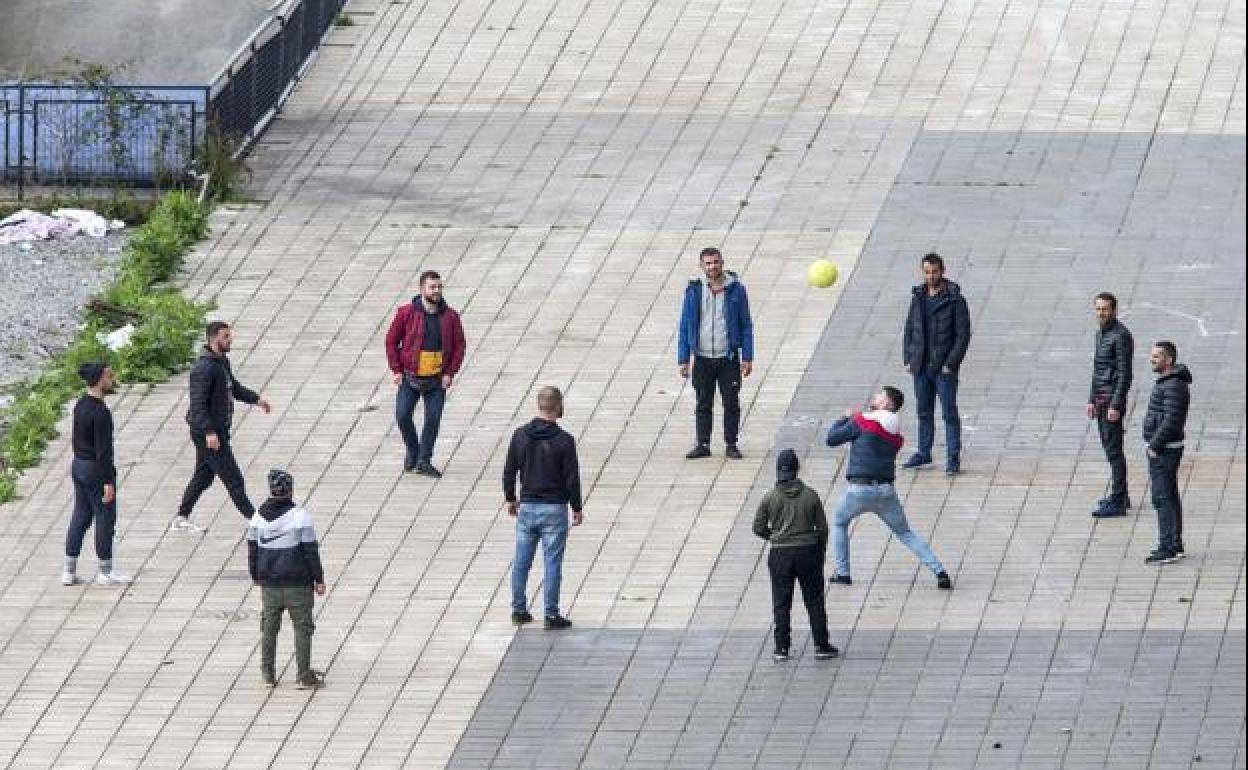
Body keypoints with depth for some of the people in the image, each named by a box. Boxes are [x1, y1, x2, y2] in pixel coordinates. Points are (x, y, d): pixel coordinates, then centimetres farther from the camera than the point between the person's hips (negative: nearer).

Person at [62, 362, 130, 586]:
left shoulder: (81, 405, 5)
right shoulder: (101, 412, -23)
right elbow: (103, 449, -23)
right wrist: (108, 482, -20)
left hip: (78, 466, 9)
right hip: (97, 470, -9)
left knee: (80, 518, 15)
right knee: (105, 519, 4)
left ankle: (69, 571, 17)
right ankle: (105, 572, 13)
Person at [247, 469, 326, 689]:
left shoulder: (259, 515, 0)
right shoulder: (299, 514, -13)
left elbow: (252, 547, 8)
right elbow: (310, 549, -11)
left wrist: (255, 576, 21)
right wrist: (318, 579, -3)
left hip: (268, 582, 4)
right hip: (297, 584, -4)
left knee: (269, 627, 14)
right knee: (302, 627, 4)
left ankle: (267, 674, 18)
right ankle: (304, 676, 3)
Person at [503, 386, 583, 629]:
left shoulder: (520, 435, -2)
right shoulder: (564, 440, -13)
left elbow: (509, 471, 6)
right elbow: (572, 478, -10)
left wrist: (510, 498, 20)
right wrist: (577, 508, 3)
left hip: (527, 506, 4)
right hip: (554, 509, -4)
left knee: (521, 562, 12)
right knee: (552, 563, 1)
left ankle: (519, 610, 17)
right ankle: (551, 615, 3)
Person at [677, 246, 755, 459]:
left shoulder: (736, 290, 0)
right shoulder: (694, 291, 3)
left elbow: (746, 325, 3)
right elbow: (685, 327, 6)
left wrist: (747, 357, -3)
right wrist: (683, 359, 1)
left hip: (728, 358, -1)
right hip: (702, 359, 1)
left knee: (731, 403, 0)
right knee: (703, 404, 6)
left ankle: (731, 444, 9)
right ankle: (703, 444, 13)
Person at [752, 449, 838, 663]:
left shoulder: (770, 497, -6)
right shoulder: (810, 495, -4)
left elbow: (758, 528, 0)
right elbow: (822, 527, 1)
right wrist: (821, 553, 14)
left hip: (780, 554, 0)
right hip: (808, 551, 0)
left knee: (781, 604, 7)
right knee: (814, 601, 9)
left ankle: (782, 648, 8)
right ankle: (821, 646, 11)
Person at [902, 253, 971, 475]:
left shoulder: (954, 300, -8)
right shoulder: (918, 297, 9)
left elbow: (963, 334, -9)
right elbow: (910, 329, 15)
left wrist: (951, 363, -14)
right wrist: (908, 359, 5)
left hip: (944, 367, -5)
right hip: (921, 368, 5)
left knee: (949, 413, -3)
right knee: (924, 412, 13)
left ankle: (953, 457, 0)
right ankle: (923, 453, 23)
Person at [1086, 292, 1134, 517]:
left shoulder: (1121, 335, -15)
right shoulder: (1101, 332, 14)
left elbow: (1125, 374, -18)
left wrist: (1115, 405, -22)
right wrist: (1092, 400, 19)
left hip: (1113, 399, -10)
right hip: (1101, 399, 10)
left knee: (1114, 450, -9)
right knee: (1109, 448, 14)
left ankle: (1117, 502, -9)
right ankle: (1121, 495, 22)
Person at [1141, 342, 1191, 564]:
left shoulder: (1174, 386, -20)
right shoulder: (1167, 381, 13)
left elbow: (1172, 420, -26)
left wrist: (1154, 446, -20)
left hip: (1163, 451, -11)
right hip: (1162, 448, 11)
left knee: (1163, 498, -9)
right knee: (1170, 497, 14)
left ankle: (1168, 548, -8)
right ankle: (1175, 546, 19)